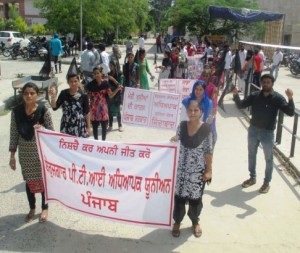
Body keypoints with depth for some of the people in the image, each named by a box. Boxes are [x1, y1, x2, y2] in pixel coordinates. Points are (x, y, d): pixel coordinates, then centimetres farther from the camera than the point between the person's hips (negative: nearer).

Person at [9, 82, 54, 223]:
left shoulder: (43, 110, -12)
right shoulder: (16, 111, -5)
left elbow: (51, 131, -5)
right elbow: (14, 133, 0)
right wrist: (12, 155, -1)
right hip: (24, 151, 2)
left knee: (43, 179, 10)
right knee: (29, 180, 15)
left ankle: (44, 208, 30)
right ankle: (32, 209, 34)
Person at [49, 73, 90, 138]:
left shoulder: (83, 95, -3)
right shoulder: (64, 93, 0)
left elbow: (87, 112, 2)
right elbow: (55, 107, -4)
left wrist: (88, 126, 2)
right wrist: (53, 96, -19)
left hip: (80, 126, -1)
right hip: (66, 126, 2)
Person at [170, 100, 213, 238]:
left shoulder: (206, 129, -12)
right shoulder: (182, 125, -3)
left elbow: (208, 151, -7)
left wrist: (209, 170, -6)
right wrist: (173, 140, -14)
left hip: (197, 171, -2)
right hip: (181, 169, 2)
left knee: (195, 198, 12)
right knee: (179, 196, 11)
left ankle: (195, 222, 37)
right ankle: (177, 222, 33)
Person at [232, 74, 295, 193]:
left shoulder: (277, 98, -13)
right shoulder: (255, 95, -3)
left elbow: (290, 112, -20)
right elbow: (241, 105, 1)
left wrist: (290, 99, -37)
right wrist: (236, 95, -16)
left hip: (268, 133, -3)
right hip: (253, 130, 4)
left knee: (268, 159, 10)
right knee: (251, 155, 18)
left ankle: (266, 183, 28)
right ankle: (252, 178, 38)